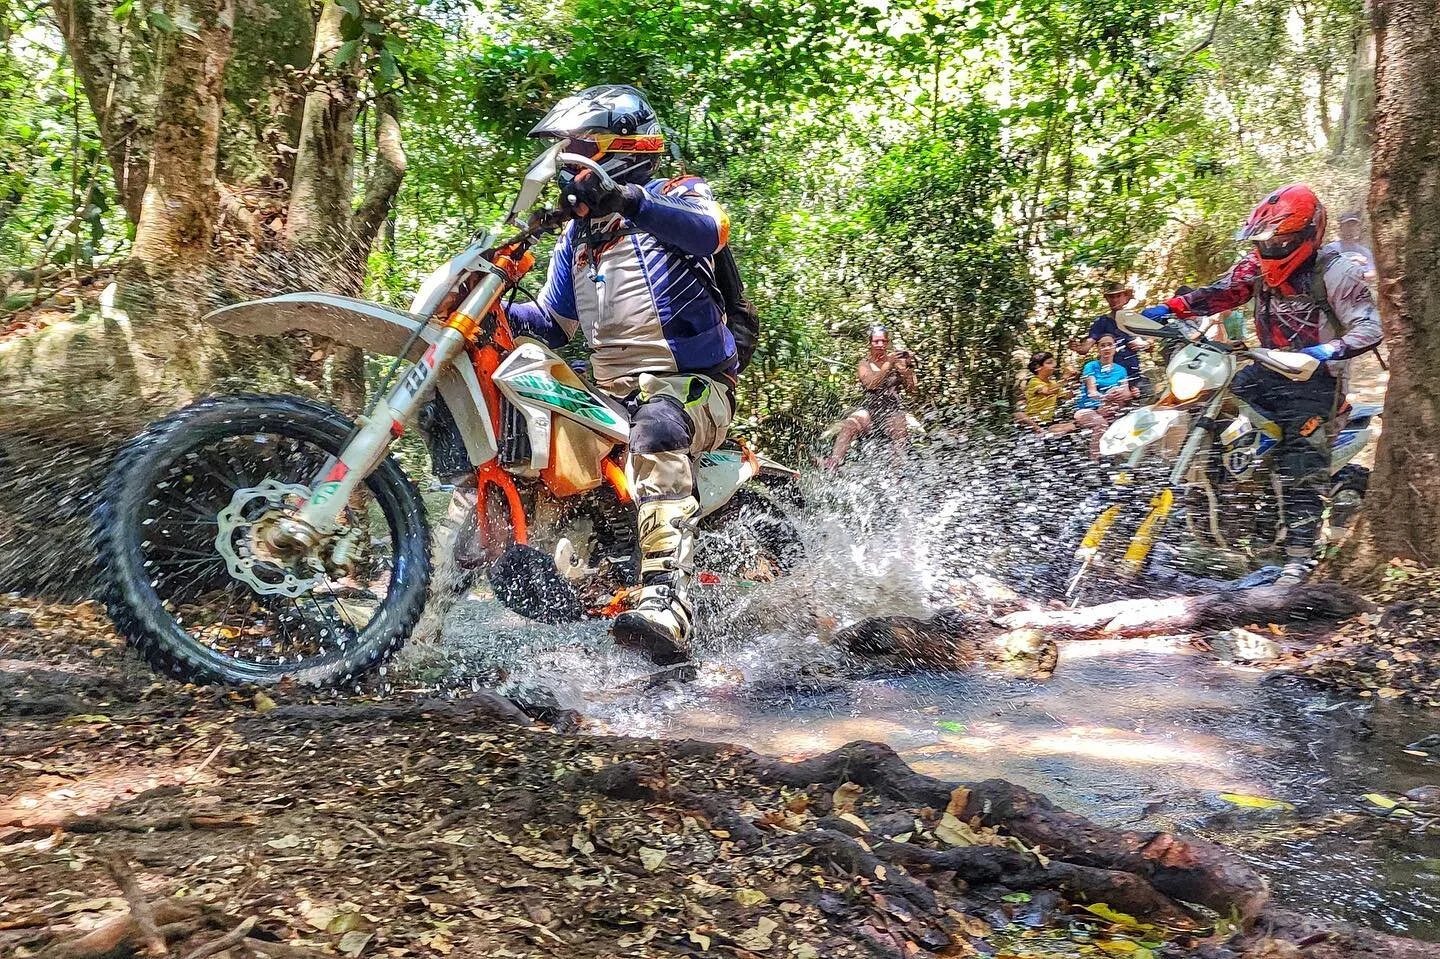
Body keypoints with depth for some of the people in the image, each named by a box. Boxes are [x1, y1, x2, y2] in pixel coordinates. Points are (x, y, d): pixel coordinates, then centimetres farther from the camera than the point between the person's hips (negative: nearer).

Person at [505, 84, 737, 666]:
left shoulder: (676, 194, 4)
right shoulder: (576, 236, 24)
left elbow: (709, 231, -23)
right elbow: (553, 323, 28)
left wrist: (625, 198, -38)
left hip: (691, 383, -7)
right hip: (607, 392, 8)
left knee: (655, 428, -40)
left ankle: (665, 602, -54)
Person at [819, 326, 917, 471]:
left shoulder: (898, 361, 10)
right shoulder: (865, 363, 10)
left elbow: (911, 389, 4)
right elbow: (871, 384, -10)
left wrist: (906, 369, -12)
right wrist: (888, 365, -16)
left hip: (894, 411, 0)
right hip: (870, 409, 1)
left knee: (900, 431, -35)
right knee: (848, 426, -29)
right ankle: (832, 463, -42)